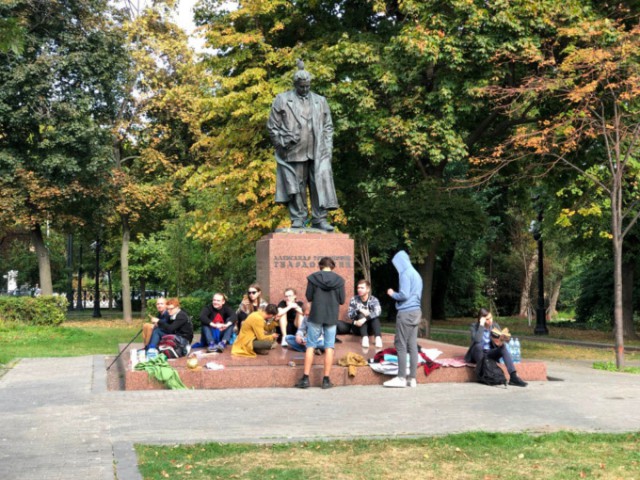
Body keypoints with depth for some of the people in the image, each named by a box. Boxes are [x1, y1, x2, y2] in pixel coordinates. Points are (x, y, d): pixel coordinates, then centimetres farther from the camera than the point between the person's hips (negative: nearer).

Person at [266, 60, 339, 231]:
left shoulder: (320, 101, 16)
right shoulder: (282, 100, 7)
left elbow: (328, 127, 16)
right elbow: (272, 126, 6)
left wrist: (327, 148, 6)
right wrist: (283, 143, -4)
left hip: (317, 153, 2)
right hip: (293, 153, -2)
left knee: (321, 183, -6)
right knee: (295, 186, 0)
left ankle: (319, 218, -2)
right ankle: (298, 218, 6)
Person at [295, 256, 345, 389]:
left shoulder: (313, 278, -5)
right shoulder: (339, 280, -2)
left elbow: (309, 297, -2)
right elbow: (342, 300, -1)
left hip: (316, 315, -1)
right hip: (332, 317, 1)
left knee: (310, 346, 6)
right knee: (329, 347, 6)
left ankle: (305, 378, 3)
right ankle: (326, 380, 5)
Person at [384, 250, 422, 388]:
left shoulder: (405, 274, -11)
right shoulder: (416, 274, 16)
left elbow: (404, 295, -18)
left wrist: (392, 294, -1)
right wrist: (396, 294, 20)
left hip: (406, 313, -8)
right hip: (416, 311, 8)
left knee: (401, 346, -5)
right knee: (412, 346, 6)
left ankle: (401, 378, -6)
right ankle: (412, 378, 6)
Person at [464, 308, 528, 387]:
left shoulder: (495, 325, 1)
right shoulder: (474, 326, -9)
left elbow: (501, 342, -4)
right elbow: (476, 340, -29)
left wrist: (500, 343, -29)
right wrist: (481, 325, -27)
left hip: (490, 354, 3)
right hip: (479, 354, -3)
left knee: (503, 347, -27)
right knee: (478, 345, -36)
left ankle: (513, 376, -39)